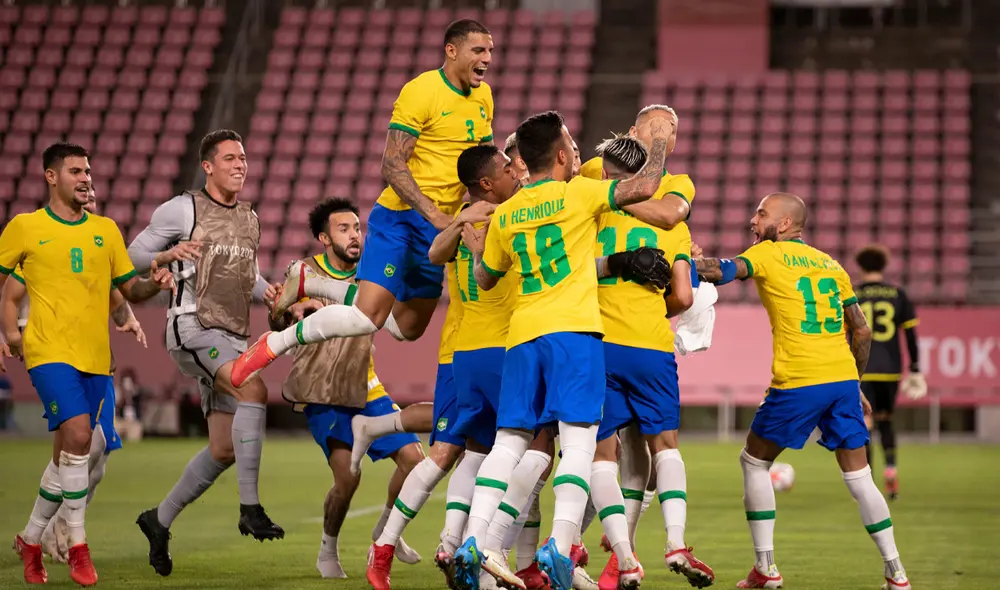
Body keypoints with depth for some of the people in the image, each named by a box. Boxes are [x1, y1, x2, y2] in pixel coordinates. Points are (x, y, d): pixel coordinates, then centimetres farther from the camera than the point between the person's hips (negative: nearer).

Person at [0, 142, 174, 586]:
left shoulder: (106, 229, 12)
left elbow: (129, 290, 16)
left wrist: (155, 284, -5)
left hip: (95, 358, 5)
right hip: (49, 352, -5)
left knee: (67, 456, 9)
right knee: (78, 434, -22)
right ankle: (78, 545, -14)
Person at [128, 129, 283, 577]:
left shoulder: (249, 219, 18)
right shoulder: (183, 209, -1)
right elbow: (133, 255, 2)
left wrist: (267, 292, 7)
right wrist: (169, 255, -18)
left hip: (233, 337, 8)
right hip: (192, 326, -8)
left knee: (224, 450, 6)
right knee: (254, 389, -32)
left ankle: (159, 520, 25)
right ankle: (250, 509, -31)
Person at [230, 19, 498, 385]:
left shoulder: (483, 97, 9)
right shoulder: (421, 92, -15)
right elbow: (392, 166, -20)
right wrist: (436, 215, -27)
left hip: (440, 226, 8)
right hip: (400, 217, -8)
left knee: (410, 328, 14)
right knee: (369, 318, -20)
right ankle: (274, 344, -1)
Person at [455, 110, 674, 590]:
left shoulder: (504, 216, 15)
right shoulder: (577, 194, 0)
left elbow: (484, 278, 26)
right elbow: (643, 187, -6)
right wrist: (660, 144, 10)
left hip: (522, 334, 5)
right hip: (573, 332, -5)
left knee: (509, 439, 6)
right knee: (578, 438, -6)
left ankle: (473, 540, -6)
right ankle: (560, 545, -19)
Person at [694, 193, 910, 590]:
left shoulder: (767, 253, 4)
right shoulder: (831, 264, 18)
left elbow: (722, 271, -14)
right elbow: (862, 331, 17)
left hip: (798, 383, -5)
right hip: (843, 378, 5)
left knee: (754, 462, 12)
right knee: (858, 476, 11)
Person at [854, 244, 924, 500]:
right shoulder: (897, 294, 5)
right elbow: (911, 334, 4)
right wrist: (915, 370, 10)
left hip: (861, 371, -2)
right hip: (890, 371, 2)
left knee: (864, 426, -2)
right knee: (885, 421, 20)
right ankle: (890, 467, -1)